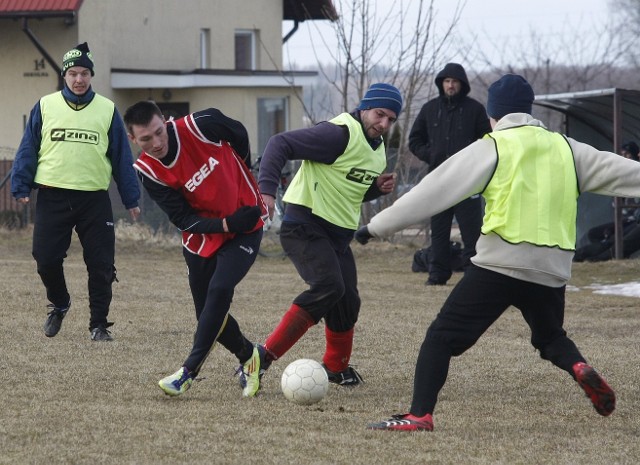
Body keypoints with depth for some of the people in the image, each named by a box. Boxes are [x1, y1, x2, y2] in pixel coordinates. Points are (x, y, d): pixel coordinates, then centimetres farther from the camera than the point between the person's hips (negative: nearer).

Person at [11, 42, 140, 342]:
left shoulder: (107, 110, 7)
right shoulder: (45, 107, 6)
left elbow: (122, 158, 10)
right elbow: (28, 150, 7)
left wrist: (131, 199, 9)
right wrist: (21, 187, -2)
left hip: (95, 200, 0)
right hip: (52, 197, 0)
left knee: (101, 265, -2)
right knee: (46, 259, -1)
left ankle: (99, 324, 11)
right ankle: (58, 304, 27)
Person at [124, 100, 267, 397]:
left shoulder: (200, 126, -22)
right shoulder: (148, 171, -15)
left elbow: (239, 135, 0)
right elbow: (183, 219, -13)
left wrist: (242, 178, 13)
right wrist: (226, 224, -26)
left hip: (246, 227, -3)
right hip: (203, 235, 3)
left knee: (219, 290, -21)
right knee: (209, 312, 4)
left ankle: (190, 370, -17)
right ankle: (248, 357, 31)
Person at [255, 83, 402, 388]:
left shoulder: (377, 148, 13)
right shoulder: (340, 134, -17)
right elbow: (280, 144, -21)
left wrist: (379, 188, 6)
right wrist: (267, 189, -33)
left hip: (339, 235, 9)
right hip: (306, 227, -9)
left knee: (347, 302, 7)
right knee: (328, 286, -27)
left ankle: (336, 367, 32)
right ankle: (264, 357, -26)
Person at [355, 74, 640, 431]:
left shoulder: (491, 148, 2)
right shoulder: (564, 148, 13)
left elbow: (435, 190, 0)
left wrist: (378, 226, 4)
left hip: (499, 264, -5)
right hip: (552, 269, 5)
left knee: (443, 337, -1)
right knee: (550, 337, 28)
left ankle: (419, 416, -15)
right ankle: (580, 369, -2)